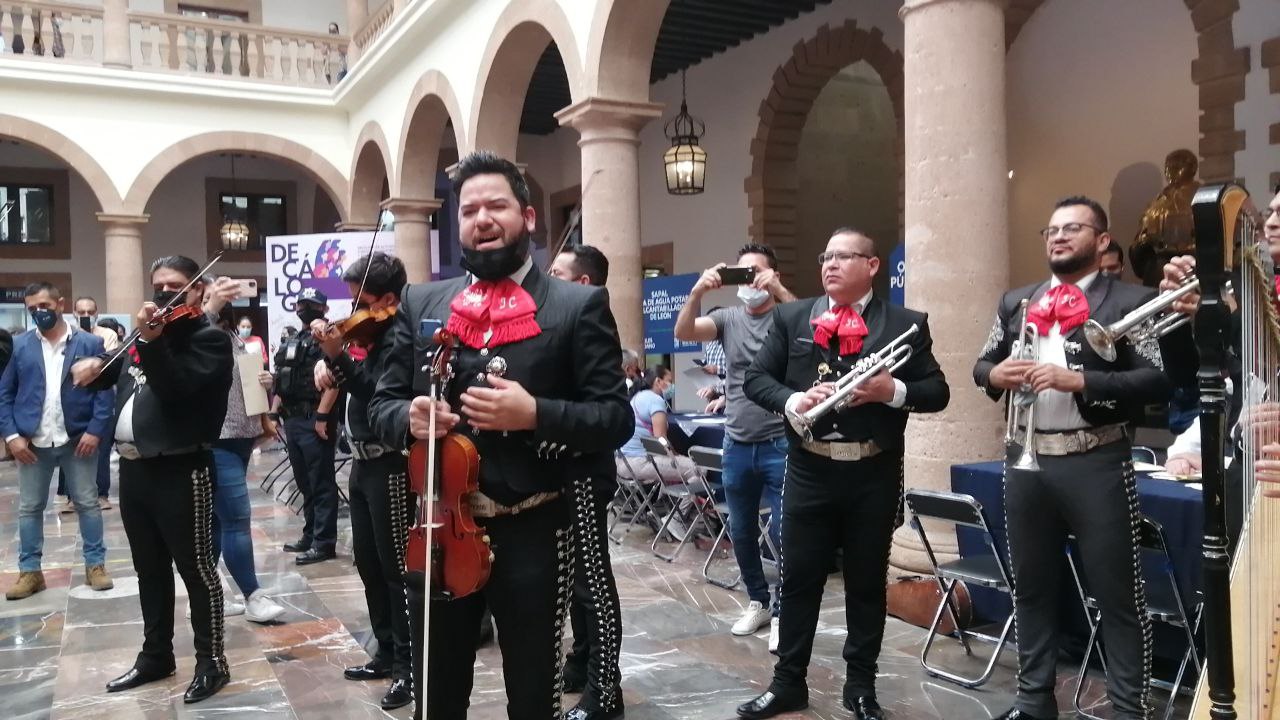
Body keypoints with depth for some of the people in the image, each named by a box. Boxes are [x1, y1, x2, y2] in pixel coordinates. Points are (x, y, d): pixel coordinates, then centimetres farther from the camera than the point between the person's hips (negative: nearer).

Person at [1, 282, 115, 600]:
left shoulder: (90, 343, -2)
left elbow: (105, 390, -4)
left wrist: (95, 430, -13)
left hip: (78, 439, -2)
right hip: (32, 442, 2)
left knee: (87, 503, 6)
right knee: (29, 508, 9)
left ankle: (95, 565, 16)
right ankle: (30, 571, 20)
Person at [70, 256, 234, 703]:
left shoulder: (209, 339, -8)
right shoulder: (151, 331, 14)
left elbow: (176, 390, -22)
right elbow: (111, 370, 24)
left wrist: (149, 340, -33)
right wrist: (90, 365, 1)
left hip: (181, 471, -8)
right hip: (133, 468, 8)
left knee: (195, 569, -1)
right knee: (150, 569, 17)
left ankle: (212, 662, 10)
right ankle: (156, 655, 30)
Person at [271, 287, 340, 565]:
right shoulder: (292, 341, 20)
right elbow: (282, 382, 23)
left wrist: (322, 416, -22)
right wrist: (274, 414, 16)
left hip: (315, 420, -9)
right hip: (293, 420, 9)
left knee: (321, 483, -5)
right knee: (305, 482, 15)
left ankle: (324, 543, -2)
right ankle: (310, 535, 25)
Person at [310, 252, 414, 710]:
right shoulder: (370, 331, 11)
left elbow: (377, 392, -25)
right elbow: (354, 384, 20)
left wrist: (337, 356, -30)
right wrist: (326, 362, 1)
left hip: (389, 465, -9)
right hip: (363, 462, 9)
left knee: (396, 566, -3)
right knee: (368, 563, 16)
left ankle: (409, 664, 7)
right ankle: (387, 653, 28)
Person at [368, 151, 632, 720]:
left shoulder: (579, 305, -3)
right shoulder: (421, 303, 8)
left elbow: (615, 417, -7)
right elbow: (381, 404, 10)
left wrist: (535, 414, -23)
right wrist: (408, 416, -13)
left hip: (534, 532, -3)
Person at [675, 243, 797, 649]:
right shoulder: (728, 318, 5)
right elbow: (683, 333, -10)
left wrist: (778, 290, -33)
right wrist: (698, 291, -26)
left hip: (780, 444, -4)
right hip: (737, 444, 4)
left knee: (783, 532, -2)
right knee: (741, 532, 14)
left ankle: (783, 610, 14)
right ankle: (759, 601, 33)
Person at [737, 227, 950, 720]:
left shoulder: (906, 324, 1)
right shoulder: (791, 317, 6)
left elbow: (937, 392, 0)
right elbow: (756, 379, 3)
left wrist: (893, 391, -18)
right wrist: (792, 400, -16)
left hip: (874, 474, -1)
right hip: (809, 470, 1)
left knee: (867, 583, 11)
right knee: (798, 579, 9)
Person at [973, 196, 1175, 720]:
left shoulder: (1131, 302, -3)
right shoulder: (1016, 302, 13)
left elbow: (1159, 380, -12)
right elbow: (981, 365, 17)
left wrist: (1079, 380, -22)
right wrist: (995, 374, -6)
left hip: (1095, 463, -5)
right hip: (1025, 460, 5)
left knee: (1118, 593, 3)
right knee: (1031, 587, 14)